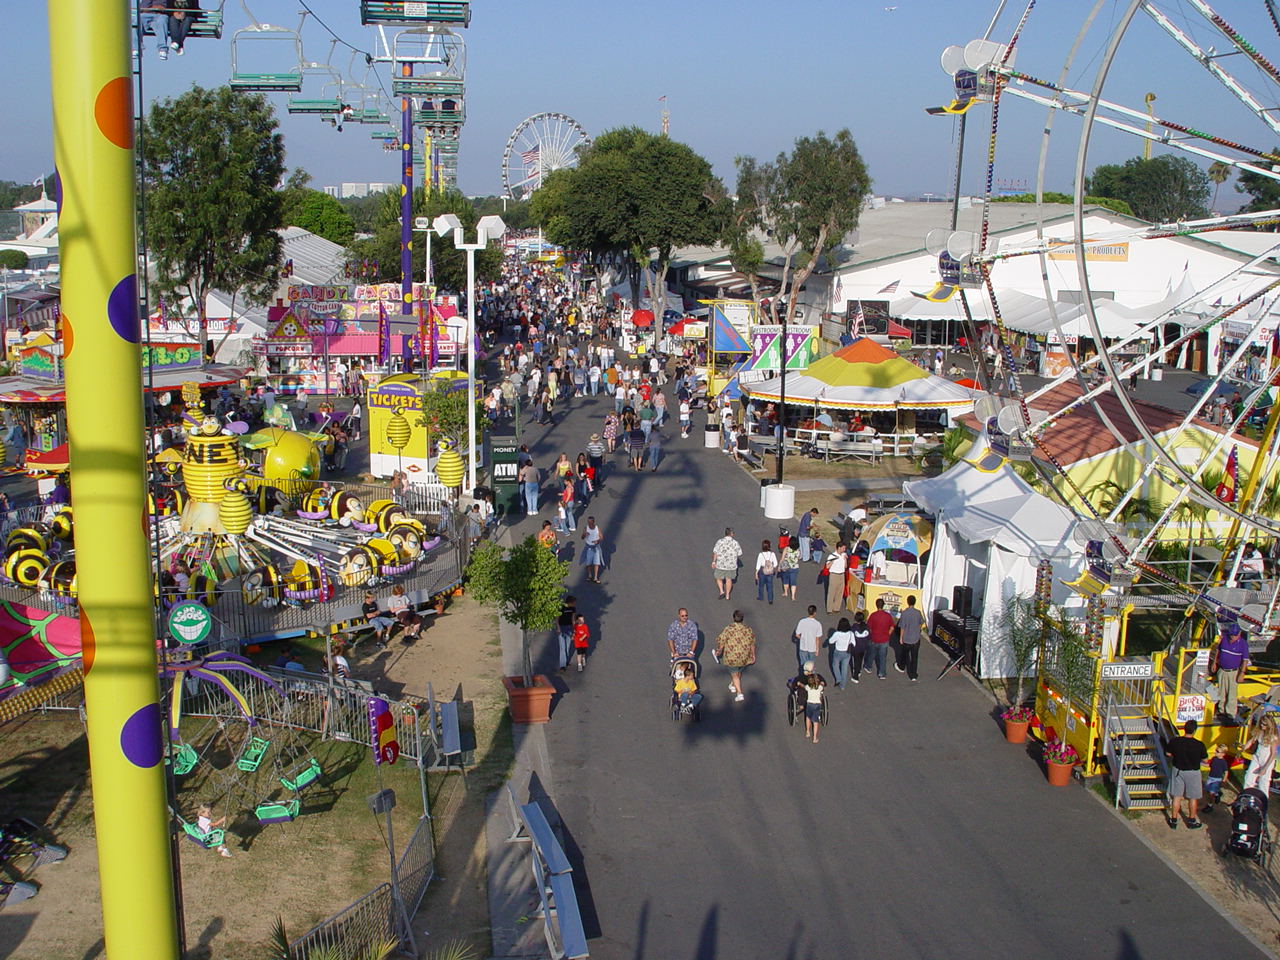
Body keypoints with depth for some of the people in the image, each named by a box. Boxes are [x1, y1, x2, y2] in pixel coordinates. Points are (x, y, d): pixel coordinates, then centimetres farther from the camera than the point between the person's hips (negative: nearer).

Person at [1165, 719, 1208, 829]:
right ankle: (1192, 821, 28)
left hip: (1178, 771, 2)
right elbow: (1205, 760, -9)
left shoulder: (1174, 741, -15)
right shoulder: (1199, 745, -21)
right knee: (1193, 798, 16)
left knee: (1177, 797, 15)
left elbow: (1168, 753, 0)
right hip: (1193, 773, -2)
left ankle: (1173, 821, 23)